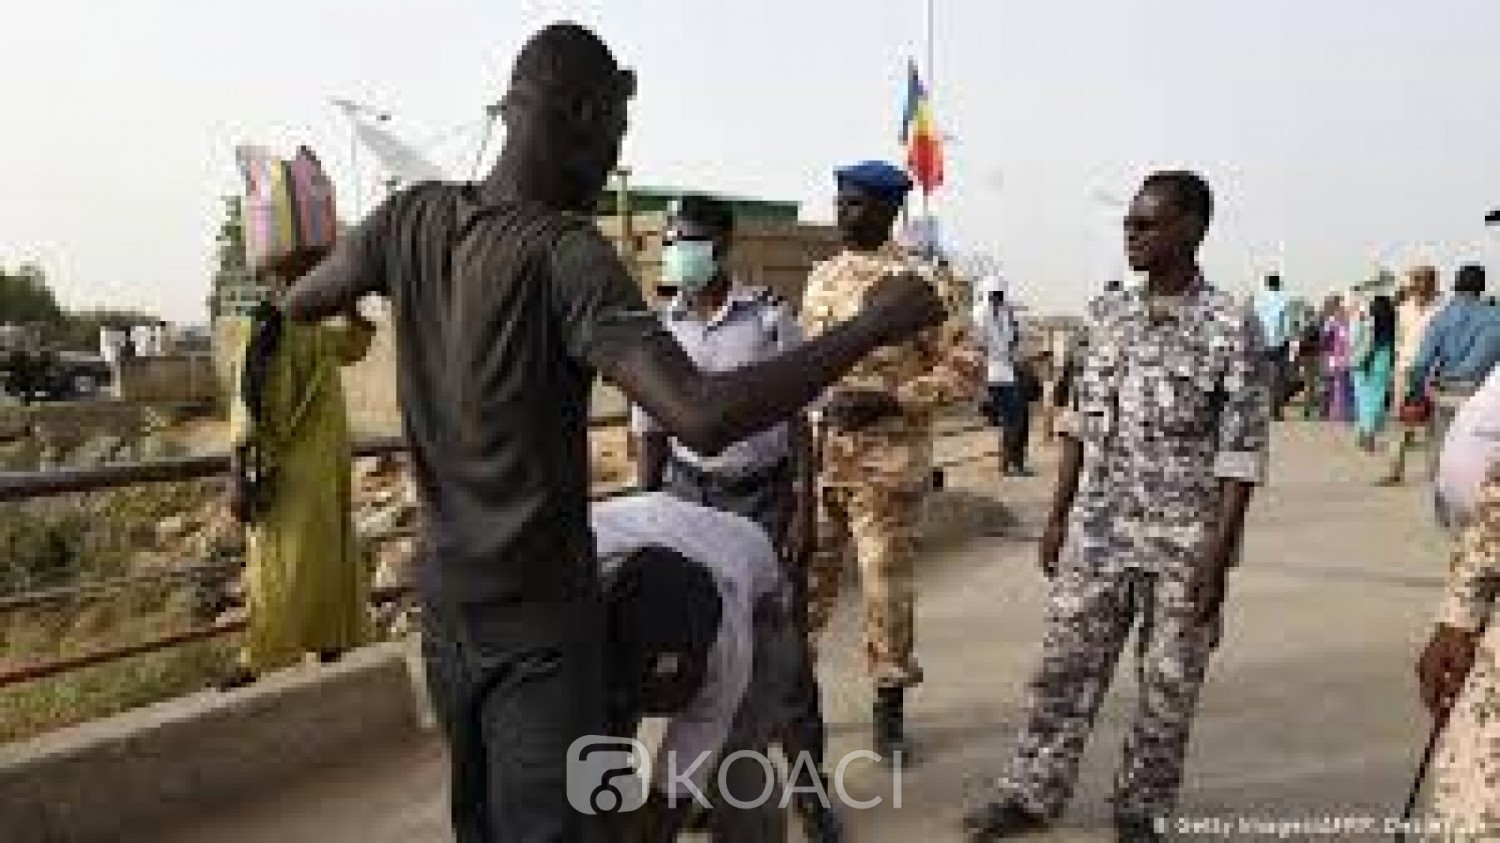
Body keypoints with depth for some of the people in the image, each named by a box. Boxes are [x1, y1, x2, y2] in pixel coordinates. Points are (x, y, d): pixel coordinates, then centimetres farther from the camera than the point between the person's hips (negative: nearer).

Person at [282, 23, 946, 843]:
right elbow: (703, 419, -33)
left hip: (443, 596, 8)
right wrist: (871, 324, -23)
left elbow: (298, 302, 16)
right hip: (538, 617, -7)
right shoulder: (568, 254, -22)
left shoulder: (413, 214, -2)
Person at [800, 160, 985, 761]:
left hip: (886, 463, -5)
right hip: (815, 458, 5)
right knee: (803, 583, 10)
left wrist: (888, 400, -18)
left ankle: (890, 705, 23)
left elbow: (967, 370, -8)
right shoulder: (822, 276, 11)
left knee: (886, 587, 6)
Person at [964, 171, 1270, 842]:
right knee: (1065, 666, 10)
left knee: (1169, 686, 10)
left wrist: (1217, 555, -14)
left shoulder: (1232, 327, -10)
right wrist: (1058, 517, 8)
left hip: (1182, 541, -4)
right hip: (1096, 534, 4)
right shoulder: (1107, 315, 5)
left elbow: (1242, 452, -10)